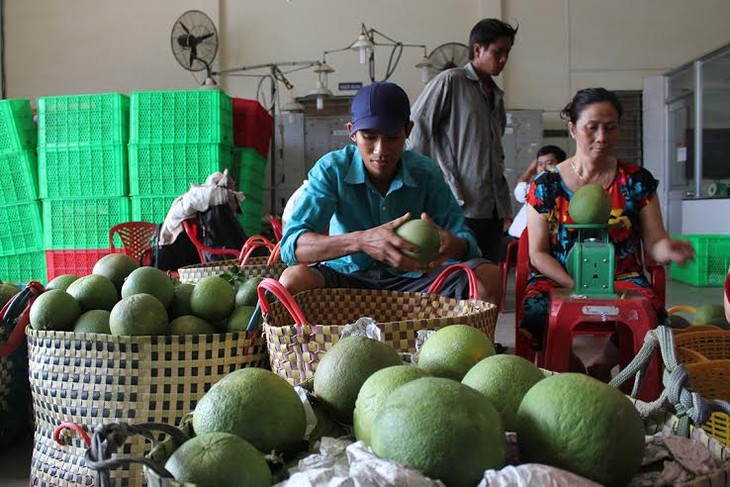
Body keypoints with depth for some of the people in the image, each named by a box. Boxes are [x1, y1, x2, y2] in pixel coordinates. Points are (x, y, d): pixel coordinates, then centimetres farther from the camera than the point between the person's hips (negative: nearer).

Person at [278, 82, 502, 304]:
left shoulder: (425, 173, -6)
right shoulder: (331, 170, -12)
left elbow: (465, 241, -3)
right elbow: (291, 244, -23)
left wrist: (453, 245, -31)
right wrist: (360, 241, -41)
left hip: (410, 279, 2)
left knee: (489, 277, -20)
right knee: (295, 280, -34)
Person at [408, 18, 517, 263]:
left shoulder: (497, 96, 21)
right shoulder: (450, 81, -2)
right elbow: (416, 130, -8)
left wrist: (504, 203, 18)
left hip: (493, 207, 7)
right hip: (461, 207, -7)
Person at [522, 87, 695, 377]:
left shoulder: (637, 180, 8)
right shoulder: (546, 185, 4)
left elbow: (654, 243, 5)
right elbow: (538, 253, 1)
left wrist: (669, 250, -21)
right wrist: (577, 287, -16)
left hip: (621, 277, 1)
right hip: (559, 279, -1)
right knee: (534, 315, -34)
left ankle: (601, 367, -5)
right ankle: (572, 369, -4)